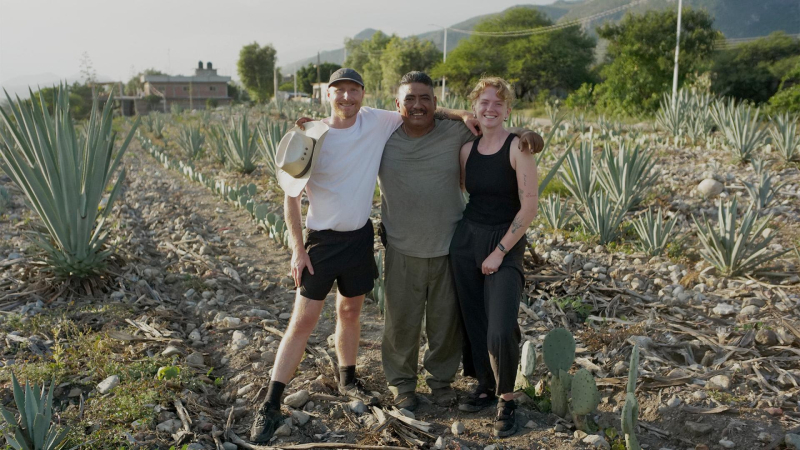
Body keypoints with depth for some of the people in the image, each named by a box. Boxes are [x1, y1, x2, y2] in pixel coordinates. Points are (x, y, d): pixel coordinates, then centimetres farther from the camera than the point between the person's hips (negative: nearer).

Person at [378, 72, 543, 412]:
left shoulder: (456, 134, -2)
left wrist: (525, 134, -12)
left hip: (449, 250, 1)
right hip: (402, 252, -1)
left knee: (446, 322, 13)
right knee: (401, 321, 9)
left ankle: (441, 379, 35)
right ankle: (401, 383, 31)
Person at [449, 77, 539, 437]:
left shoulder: (518, 147, -11)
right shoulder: (467, 149, 5)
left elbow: (529, 206, -14)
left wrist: (500, 251, -14)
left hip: (505, 244, -5)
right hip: (466, 239, 5)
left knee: (501, 330, -13)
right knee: (473, 320, 12)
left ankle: (507, 398, 10)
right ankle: (485, 385, 31)